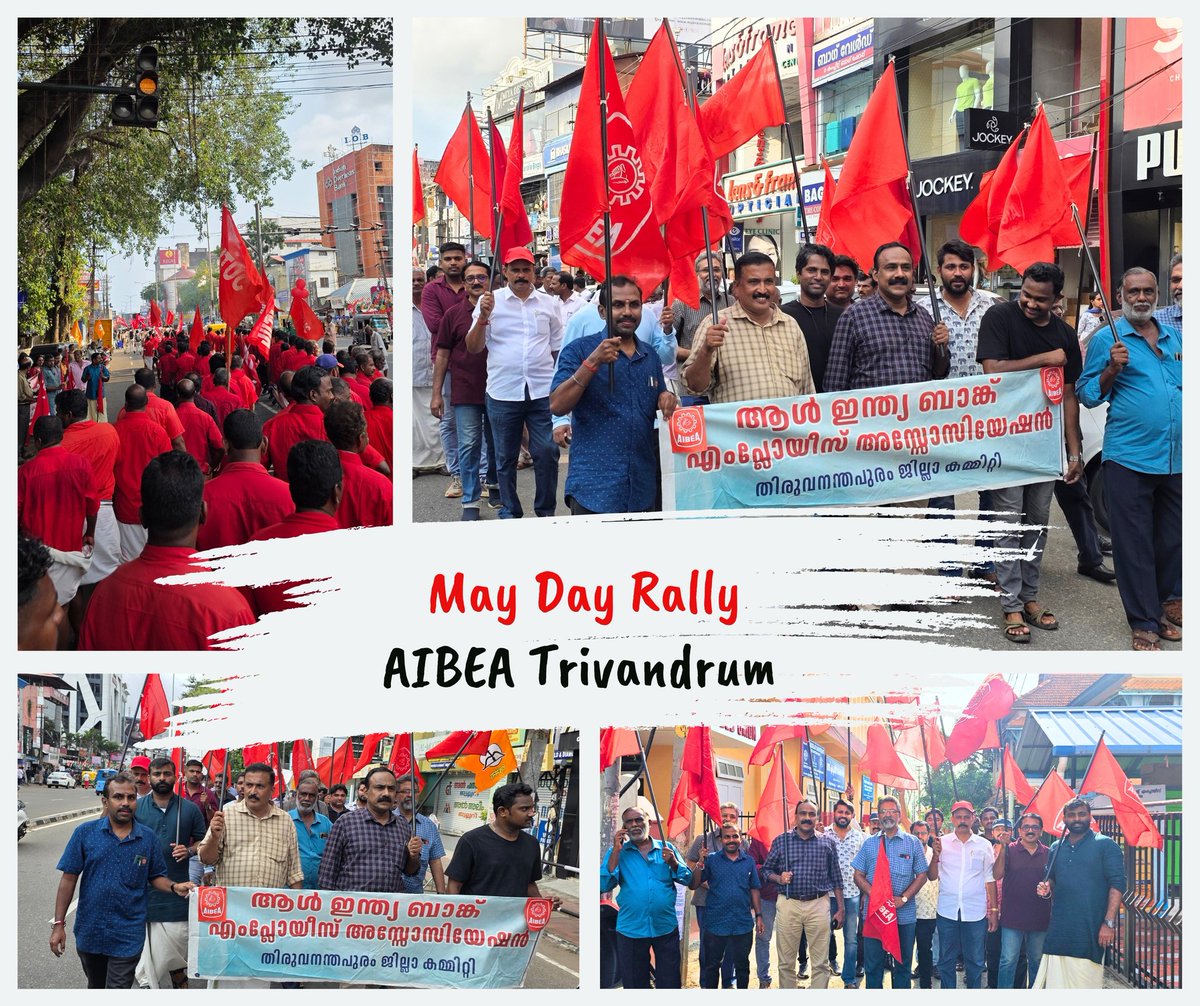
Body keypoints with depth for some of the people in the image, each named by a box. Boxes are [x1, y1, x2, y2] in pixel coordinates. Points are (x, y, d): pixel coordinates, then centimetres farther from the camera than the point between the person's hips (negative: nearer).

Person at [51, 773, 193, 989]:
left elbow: (155, 877, 8)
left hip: (128, 936, -1)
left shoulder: (148, 838, -1)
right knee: (96, 986, 20)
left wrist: (174, 887, -14)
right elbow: (69, 879, -3)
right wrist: (58, 924, -6)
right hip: (89, 931, 1)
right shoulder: (85, 833, -5)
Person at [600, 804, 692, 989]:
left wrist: (672, 862, -14)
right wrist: (616, 851, -14)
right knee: (635, 984, 10)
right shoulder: (617, 852, 3)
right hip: (631, 930, 0)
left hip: (666, 927, 1)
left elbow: (687, 880, 4)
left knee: (670, 982, 6)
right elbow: (604, 885, -10)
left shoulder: (666, 848, 6)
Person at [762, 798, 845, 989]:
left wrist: (841, 908, 9)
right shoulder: (781, 841, 4)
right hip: (788, 904, 0)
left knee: (821, 963, 2)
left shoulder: (827, 843, 6)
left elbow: (835, 878, 11)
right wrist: (779, 879, -11)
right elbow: (766, 869, 10)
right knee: (786, 962, 6)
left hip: (818, 905, 0)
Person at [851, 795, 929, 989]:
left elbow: (922, 875, 2)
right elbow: (858, 876, 6)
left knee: (903, 964, 7)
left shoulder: (912, 843, 4)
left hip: (904, 913, -1)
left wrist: (903, 898, -11)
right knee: (872, 964, 5)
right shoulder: (869, 843, 7)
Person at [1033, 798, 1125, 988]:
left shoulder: (1105, 845, -1)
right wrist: (1046, 888, 4)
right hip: (1059, 928, 5)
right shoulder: (1056, 848, 16)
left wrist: (1109, 922, -16)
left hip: (1091, 928, -5)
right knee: (1055, 980, 1)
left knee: (1086, 982, -4)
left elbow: (1117, 884, -7)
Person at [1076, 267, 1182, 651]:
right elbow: (1088, 394, -1)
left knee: (1172, 540, 12)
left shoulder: (1176, 337, 14)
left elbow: (1187, 384, 23)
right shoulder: (1107, 339, 0)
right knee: (1134, 545, -1)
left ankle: (1165, 604, 27)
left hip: (1177, 458, 4)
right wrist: (1112, 368, -17)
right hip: (1130, 458, -4)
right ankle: (1144, 623, 6)